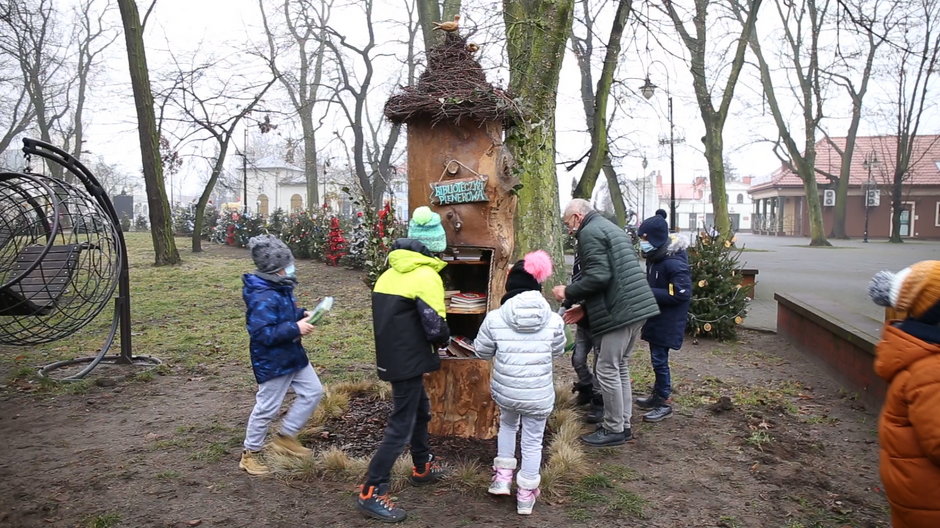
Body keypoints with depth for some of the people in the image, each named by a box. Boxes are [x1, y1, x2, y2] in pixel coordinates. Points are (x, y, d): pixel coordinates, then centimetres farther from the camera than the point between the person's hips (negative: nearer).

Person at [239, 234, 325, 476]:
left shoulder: (280, 288, 4)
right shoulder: (263, 297, -27)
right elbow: (262, 333, -30)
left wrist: (302, 314, 1)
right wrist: (295, 328, -28)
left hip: (293, 355, 10)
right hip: (272, 362, -9)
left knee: (313, 392, 12)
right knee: (267, 408, 4)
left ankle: (285, 437, 25)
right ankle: (249, 455, 24)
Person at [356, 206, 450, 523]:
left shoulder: (390, 272, 8)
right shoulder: (427, 276, -16)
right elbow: (435, 327, -18)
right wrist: (444, 339, 2)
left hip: (391, 357, 9)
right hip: (408, 361, -9)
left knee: (420, 411, 26)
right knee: (401, 426, -1)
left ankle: (423, 468, 42)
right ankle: (371, 494, 4)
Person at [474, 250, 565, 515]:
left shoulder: (494, 318, -13)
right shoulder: (553, 320, -11)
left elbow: (481, 351, 1)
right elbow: (557, 352, 6)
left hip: (505, 390, 1)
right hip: (539, 394, -1)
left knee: (507, 424, 30)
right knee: (533, 441, 16)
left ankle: (503, 478, 32)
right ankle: (526, 495, 28)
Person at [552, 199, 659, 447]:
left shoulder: (589, 232, -8)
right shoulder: (610, 229, 23)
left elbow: (598, 276, -20)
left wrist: (569, 292, -5)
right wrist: (585, 306, 21)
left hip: (619, 312, -10)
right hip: (636, 307, 10)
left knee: (607, 370, -1)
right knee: (619, 367, 17)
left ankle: (614, 430, 8)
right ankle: (623, 424, 25)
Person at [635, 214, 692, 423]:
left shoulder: (674, 263, -23)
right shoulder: (655, 256, 6)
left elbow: (681, 294, -24)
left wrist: (648, 293, -23)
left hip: (667, 321, -9)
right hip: (656, 318, 9)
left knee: (659, 359, -2)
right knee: (657, 358, 18)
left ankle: (664, 404, 11)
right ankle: (657, 395, 32)